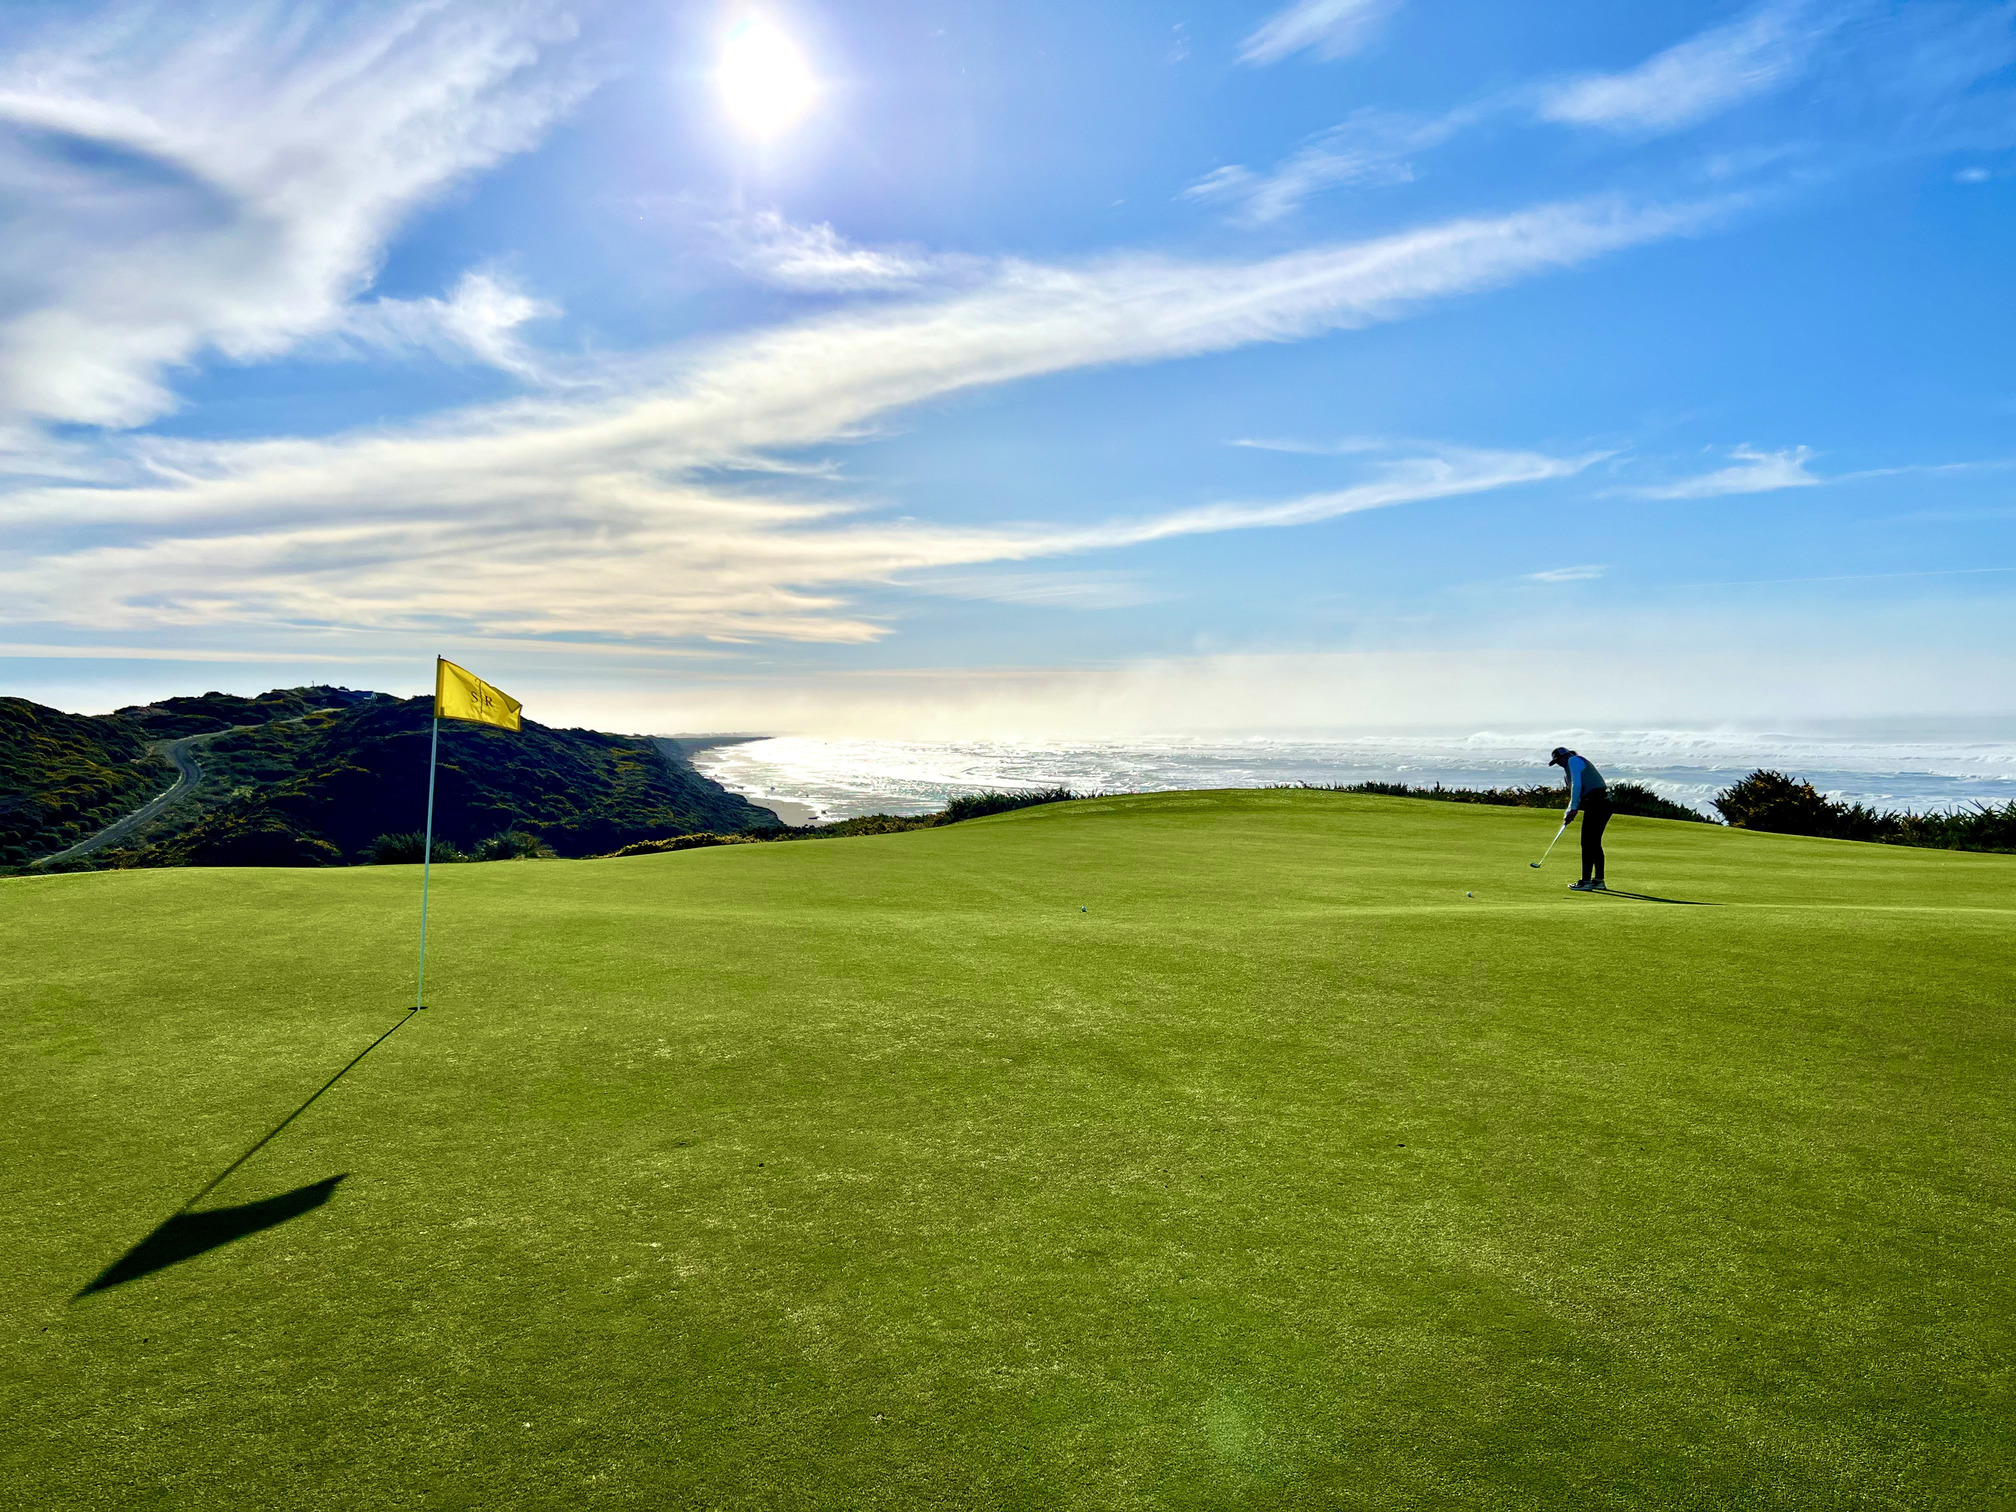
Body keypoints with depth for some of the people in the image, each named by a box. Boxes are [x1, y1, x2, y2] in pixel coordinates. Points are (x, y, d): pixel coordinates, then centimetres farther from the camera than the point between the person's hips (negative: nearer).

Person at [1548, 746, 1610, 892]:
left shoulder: (1573, 760, -1)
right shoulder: (1581, 764, 28)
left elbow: (1577, 785, -13)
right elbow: (1578, 793, 29)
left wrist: (1573, 809, -12)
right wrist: (1569, 814, 22)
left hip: (1595, 804, -10)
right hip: (1604, 804, 10)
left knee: (1588, 843, -8)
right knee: (1595, 843, 14)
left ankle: (1586, 881, -9)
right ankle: (1599, 881, 17)